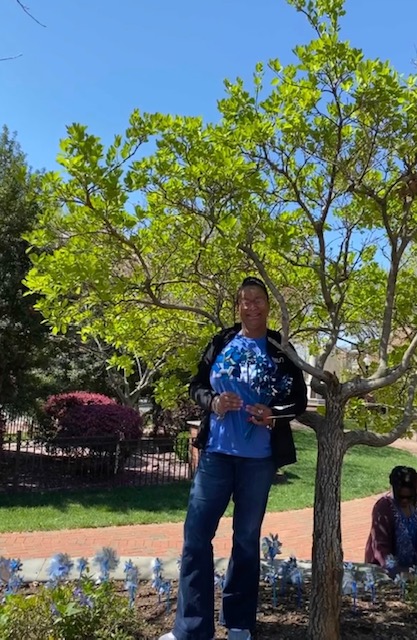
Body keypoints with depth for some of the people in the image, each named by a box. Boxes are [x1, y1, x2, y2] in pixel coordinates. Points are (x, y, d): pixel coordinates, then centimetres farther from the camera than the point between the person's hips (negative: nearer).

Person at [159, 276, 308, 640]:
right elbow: (197, 385, 8)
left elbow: (299, 401, 3)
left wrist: (274, 414, -16)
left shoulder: (281, 350, 2)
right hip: (216, 452, 1)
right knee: (196, 535, 0)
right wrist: (212, 401, -12)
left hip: (259, 458, -1)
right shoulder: (221, 343, 4)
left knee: (247, 539, 12)